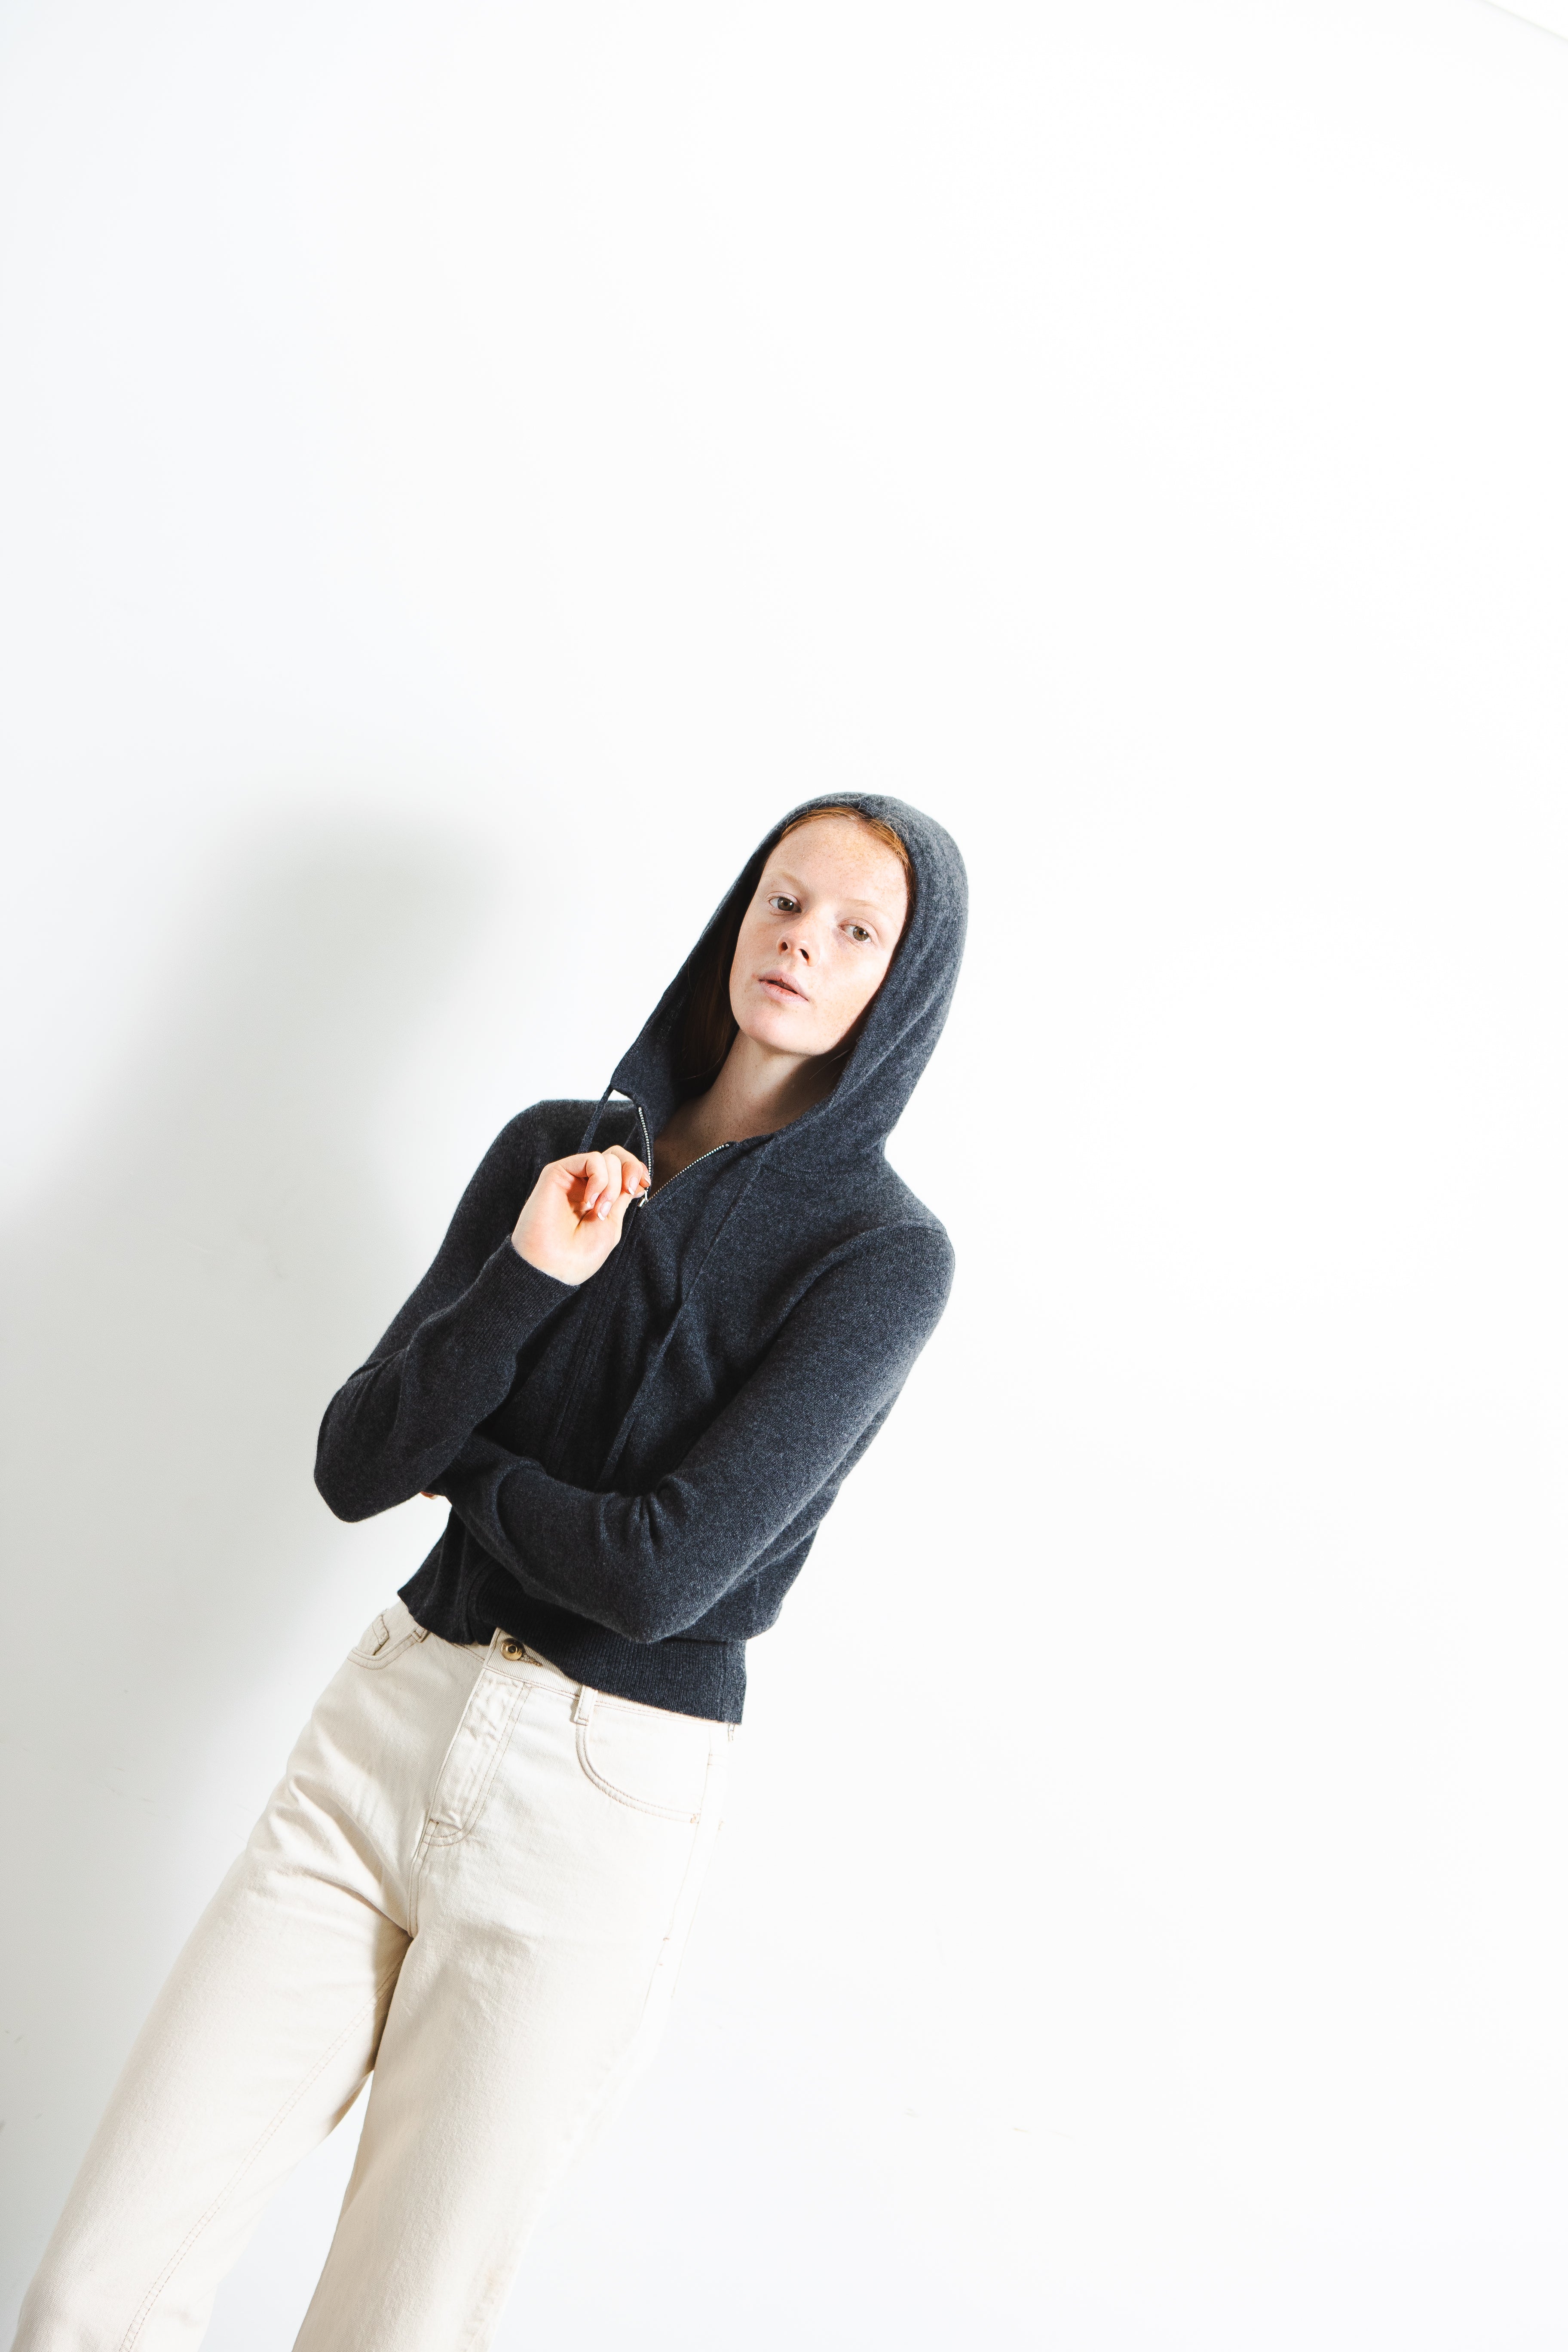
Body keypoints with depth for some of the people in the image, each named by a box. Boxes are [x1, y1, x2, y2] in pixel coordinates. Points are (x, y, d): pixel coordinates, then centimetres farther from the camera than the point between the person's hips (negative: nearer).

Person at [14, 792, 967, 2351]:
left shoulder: (886, 1252, -9)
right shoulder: (555, 1152, 5)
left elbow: (662, 1569, -17)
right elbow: (353, 1467, 0)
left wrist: (455, 1456, -1)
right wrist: (526, 1276, -14)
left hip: (601, 1803, -4)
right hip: (384, 1730, 4)